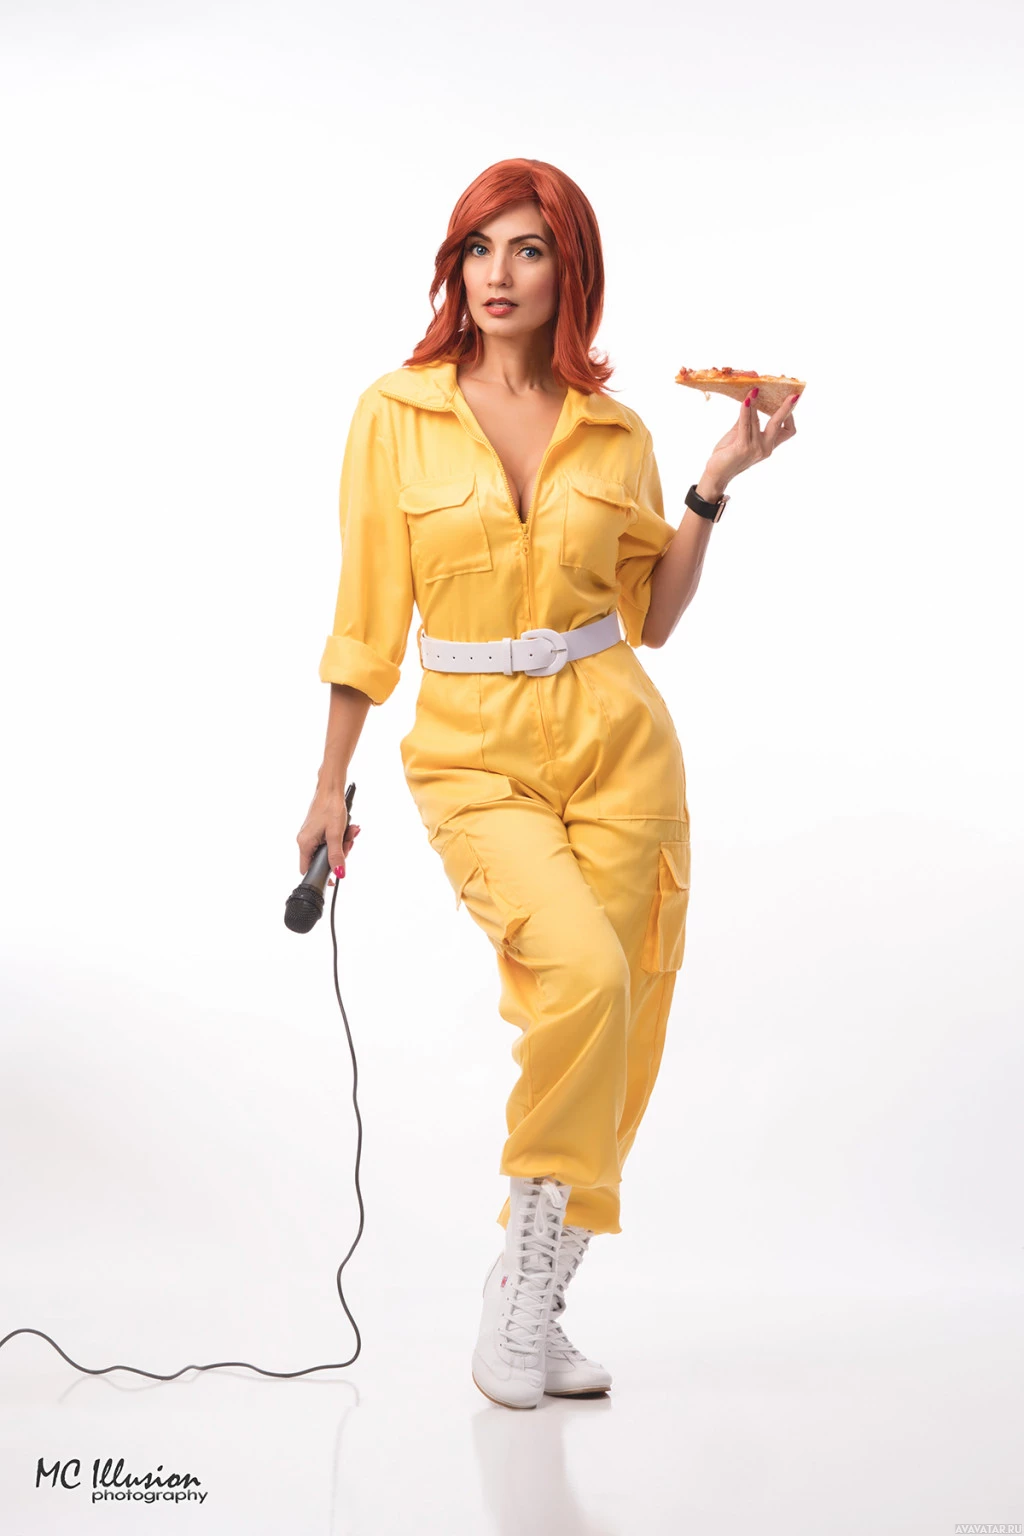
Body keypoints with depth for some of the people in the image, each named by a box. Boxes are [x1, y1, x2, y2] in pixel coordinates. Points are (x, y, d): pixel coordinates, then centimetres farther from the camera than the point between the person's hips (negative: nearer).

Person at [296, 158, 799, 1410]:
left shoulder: (616, 432, 5)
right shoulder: (396, 413, -1)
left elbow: (651, 615, 10)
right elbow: (368, 613, 2)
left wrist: (717, 485, 0)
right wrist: (331, 785, 4)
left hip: (617, 744, 3)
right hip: (474, 756, -3)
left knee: (617, 1024, 2)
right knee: (582, 977, -25)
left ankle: (534, 1306, 20)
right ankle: (521, 1275, -4)